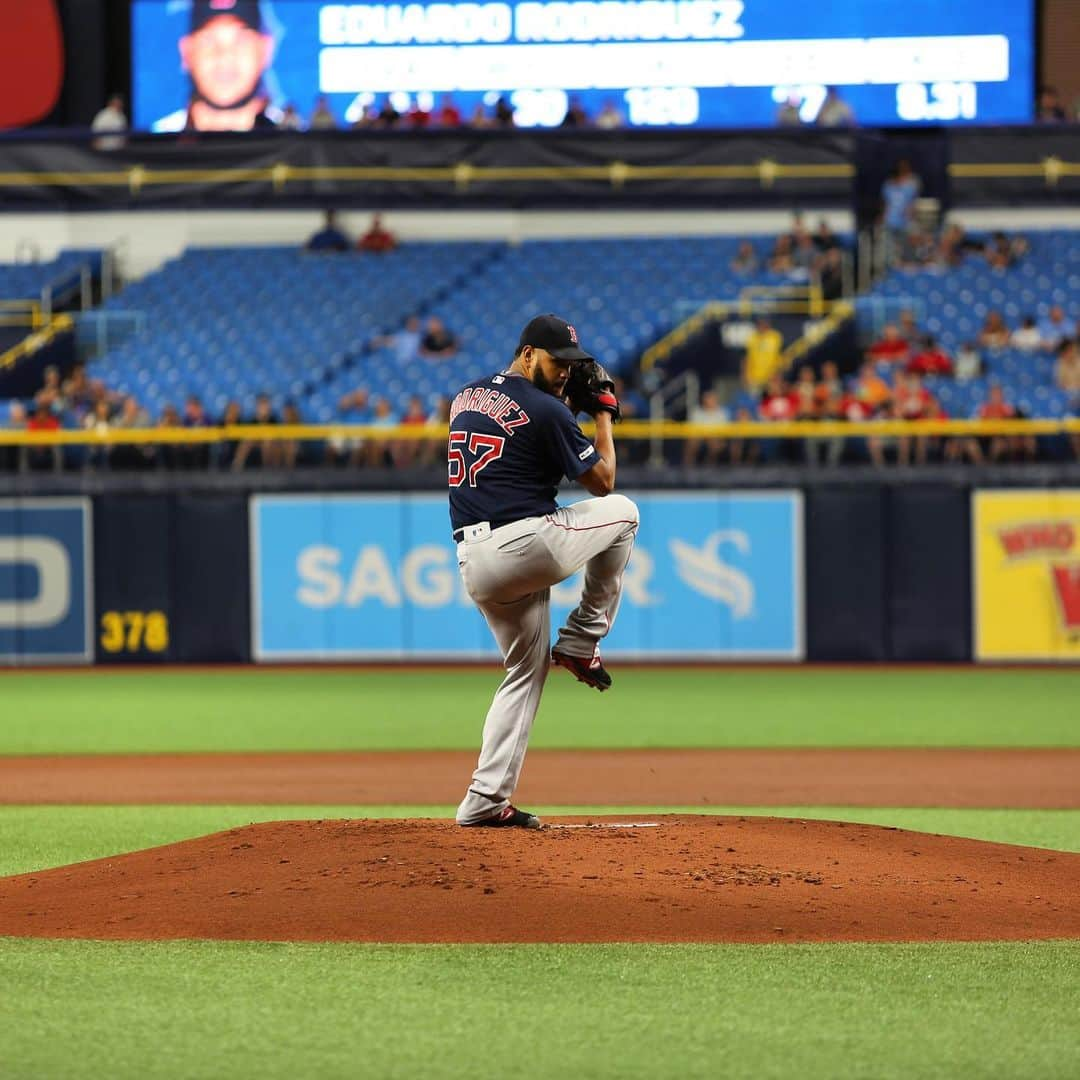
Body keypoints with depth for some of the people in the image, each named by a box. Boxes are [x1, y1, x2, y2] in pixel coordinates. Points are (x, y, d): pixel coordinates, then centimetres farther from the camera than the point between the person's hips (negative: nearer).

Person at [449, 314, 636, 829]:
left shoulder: (465, 398, 16)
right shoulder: (546, 410, -7)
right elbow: (602, 481, 0)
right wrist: (603, 415, 12)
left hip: (473, 563, 7)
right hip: (527, 545, -7)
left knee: (525, 670, 18)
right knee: (621, 511, 16)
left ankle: (486, 800, 9)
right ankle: (581, 641, 15)